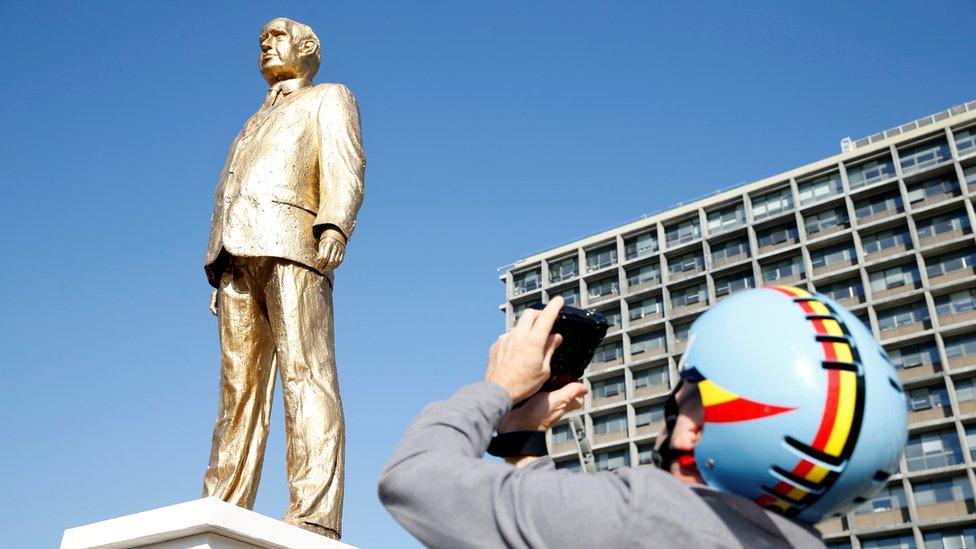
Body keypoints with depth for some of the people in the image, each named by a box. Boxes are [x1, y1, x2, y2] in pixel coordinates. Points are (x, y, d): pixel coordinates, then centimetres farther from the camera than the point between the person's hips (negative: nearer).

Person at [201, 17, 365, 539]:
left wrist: (335, 224, -19)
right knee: (239, 386, -4)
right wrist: (221, 274, 14)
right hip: (235, 252, 7)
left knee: (303, 373, -19)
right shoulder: (254, 125, 38)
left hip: (291, 239, -6)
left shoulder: (329, 98, 20)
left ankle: (314, 521, -29)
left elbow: (345, 164, 0)